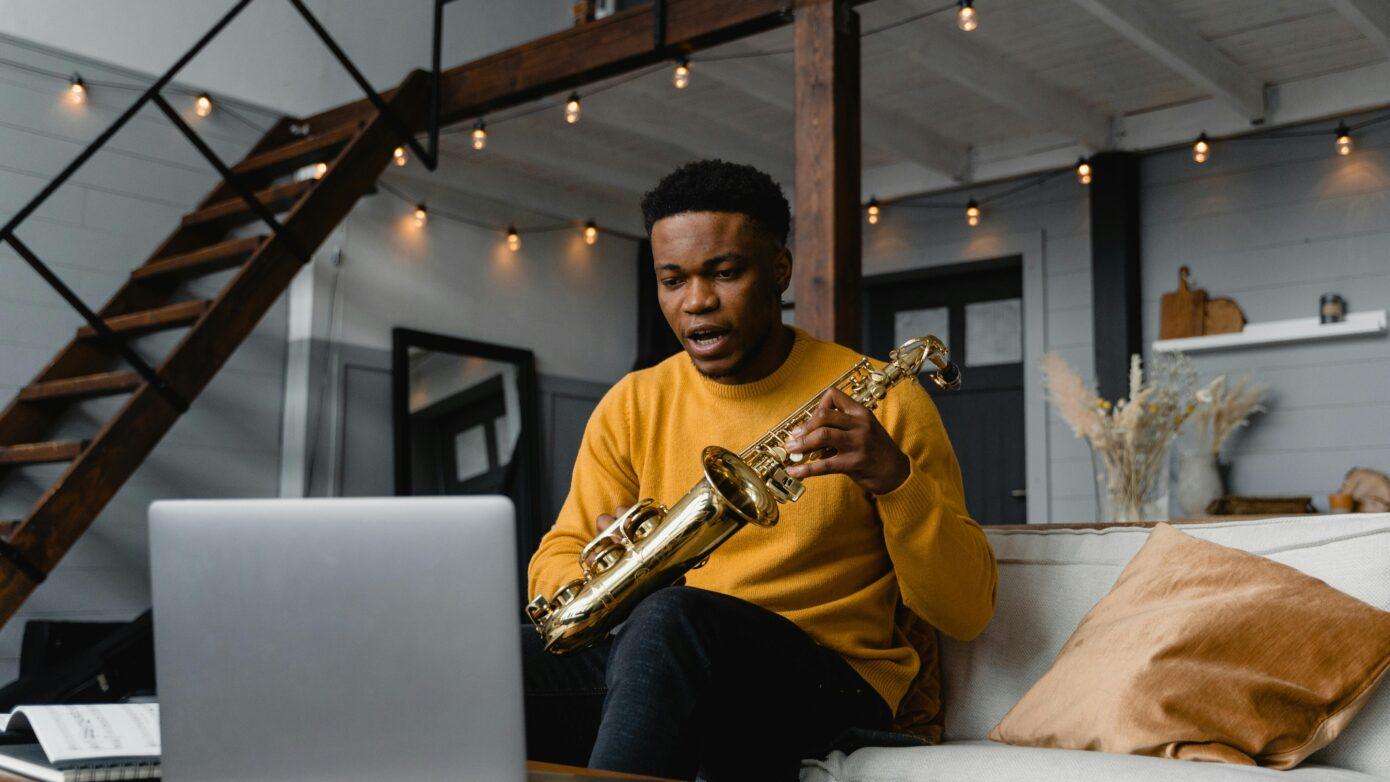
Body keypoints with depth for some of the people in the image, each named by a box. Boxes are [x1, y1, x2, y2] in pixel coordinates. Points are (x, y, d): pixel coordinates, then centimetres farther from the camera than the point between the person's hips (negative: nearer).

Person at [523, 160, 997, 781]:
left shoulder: (882, 402, 1)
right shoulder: (631, 407, 12)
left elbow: (966, 612, -3)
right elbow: (554, 566, 9)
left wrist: (895, 479, -21)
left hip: (822, 684, -3)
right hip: (648, 662, 3)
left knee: (671, 617, -36)